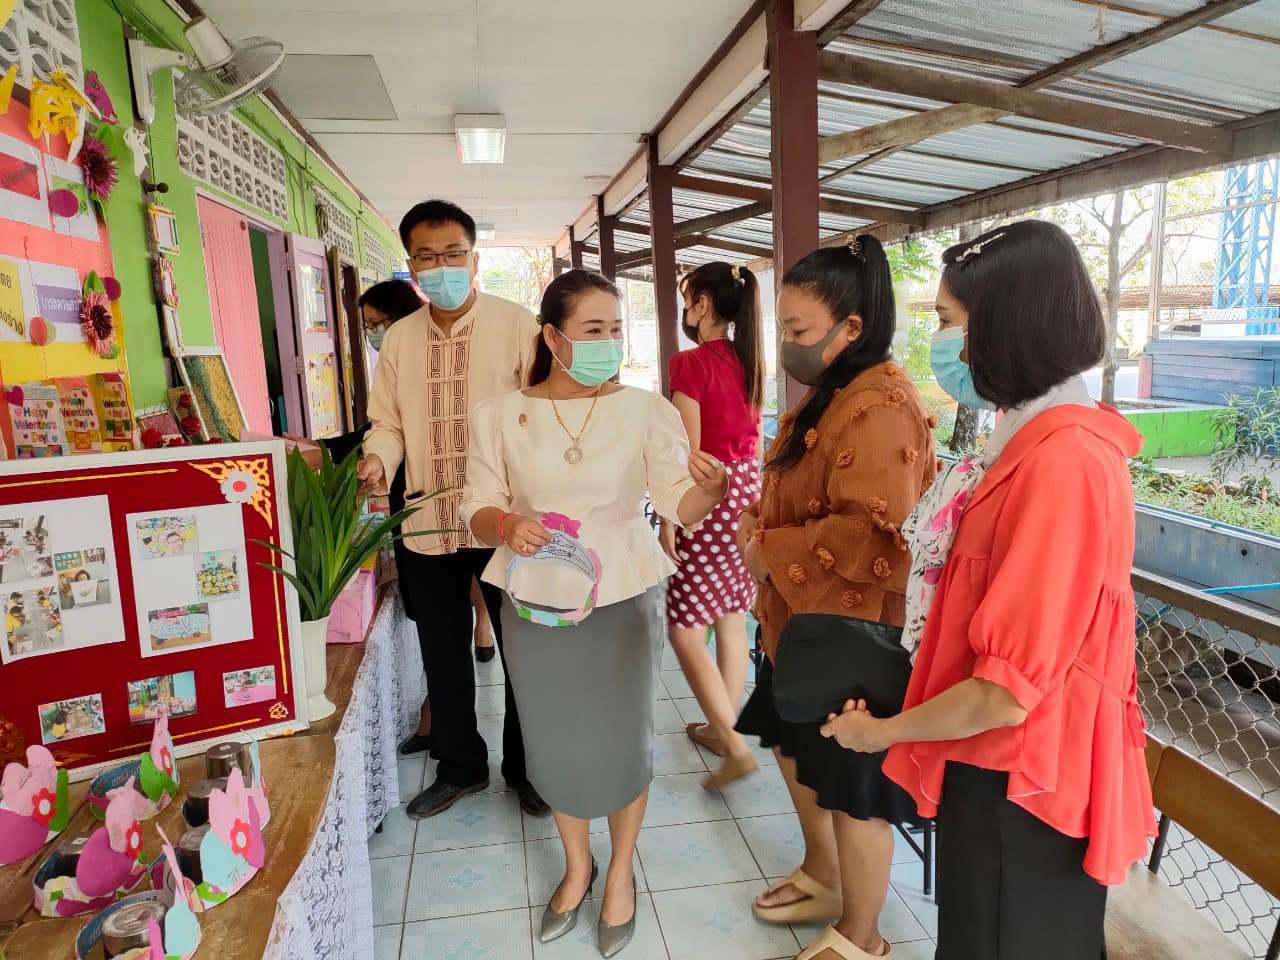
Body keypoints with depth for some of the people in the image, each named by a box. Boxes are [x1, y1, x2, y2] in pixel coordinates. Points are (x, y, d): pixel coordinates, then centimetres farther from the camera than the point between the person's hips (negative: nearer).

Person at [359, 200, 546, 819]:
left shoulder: (516, 326, -6)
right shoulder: (398, 339, 7)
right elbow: (388, 423, 11)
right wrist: (377, 460, -12)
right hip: (426, 527, 4)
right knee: (443, 656, 17)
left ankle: (525, 766, 33)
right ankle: (459, 767, 39)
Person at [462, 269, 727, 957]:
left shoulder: (645, 410, -8)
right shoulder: (499, 416, -5)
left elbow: (680, 506, -13)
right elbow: (477, 510, 0)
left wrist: (711, 488, -36)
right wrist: (507, 525, -23)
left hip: (622, 604, -1)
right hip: (536, 607, 1)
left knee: (624, 742, 11)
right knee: (555, 744, 16)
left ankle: (620, 872, 40)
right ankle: (576, 864, 44)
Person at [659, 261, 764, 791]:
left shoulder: (690, 363, -15)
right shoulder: (749, 360, 8)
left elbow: (687, 453, -17)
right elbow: (752, 439, 13)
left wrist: (669, 519, -11)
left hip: (708, 499, -8)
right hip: (748, 492, 8)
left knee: (685, 631, 1)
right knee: (732, 622, 16)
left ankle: (736, 748, 1)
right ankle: (723, 728, 29)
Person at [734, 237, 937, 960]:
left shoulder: (879, 407, -23)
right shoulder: (832, 392, 10)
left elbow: (869, 536, -32)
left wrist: (772, 553, -20)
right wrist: (760, 521, 3)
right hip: (803, 625, 10)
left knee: (853, 790, 8)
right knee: (798, 752, 25)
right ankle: (822, 879, 49)